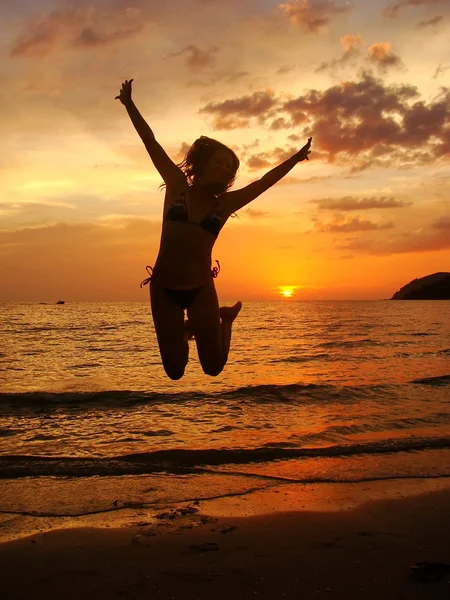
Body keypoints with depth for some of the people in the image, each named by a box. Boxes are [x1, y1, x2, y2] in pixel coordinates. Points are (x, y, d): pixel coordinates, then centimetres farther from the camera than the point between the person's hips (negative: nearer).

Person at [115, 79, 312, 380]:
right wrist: (129, 104, -2)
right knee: (175, 371, 5)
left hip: (201, 290, 1)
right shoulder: (177, 187, 2)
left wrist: (295, 159, 7)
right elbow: (151, 142, 0)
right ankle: (188, 329, 38)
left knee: (214, 368, 8)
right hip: (163, 288, -1)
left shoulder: (225, 204, 4)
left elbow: (266, 180, 7)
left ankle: (226, 317, 37)